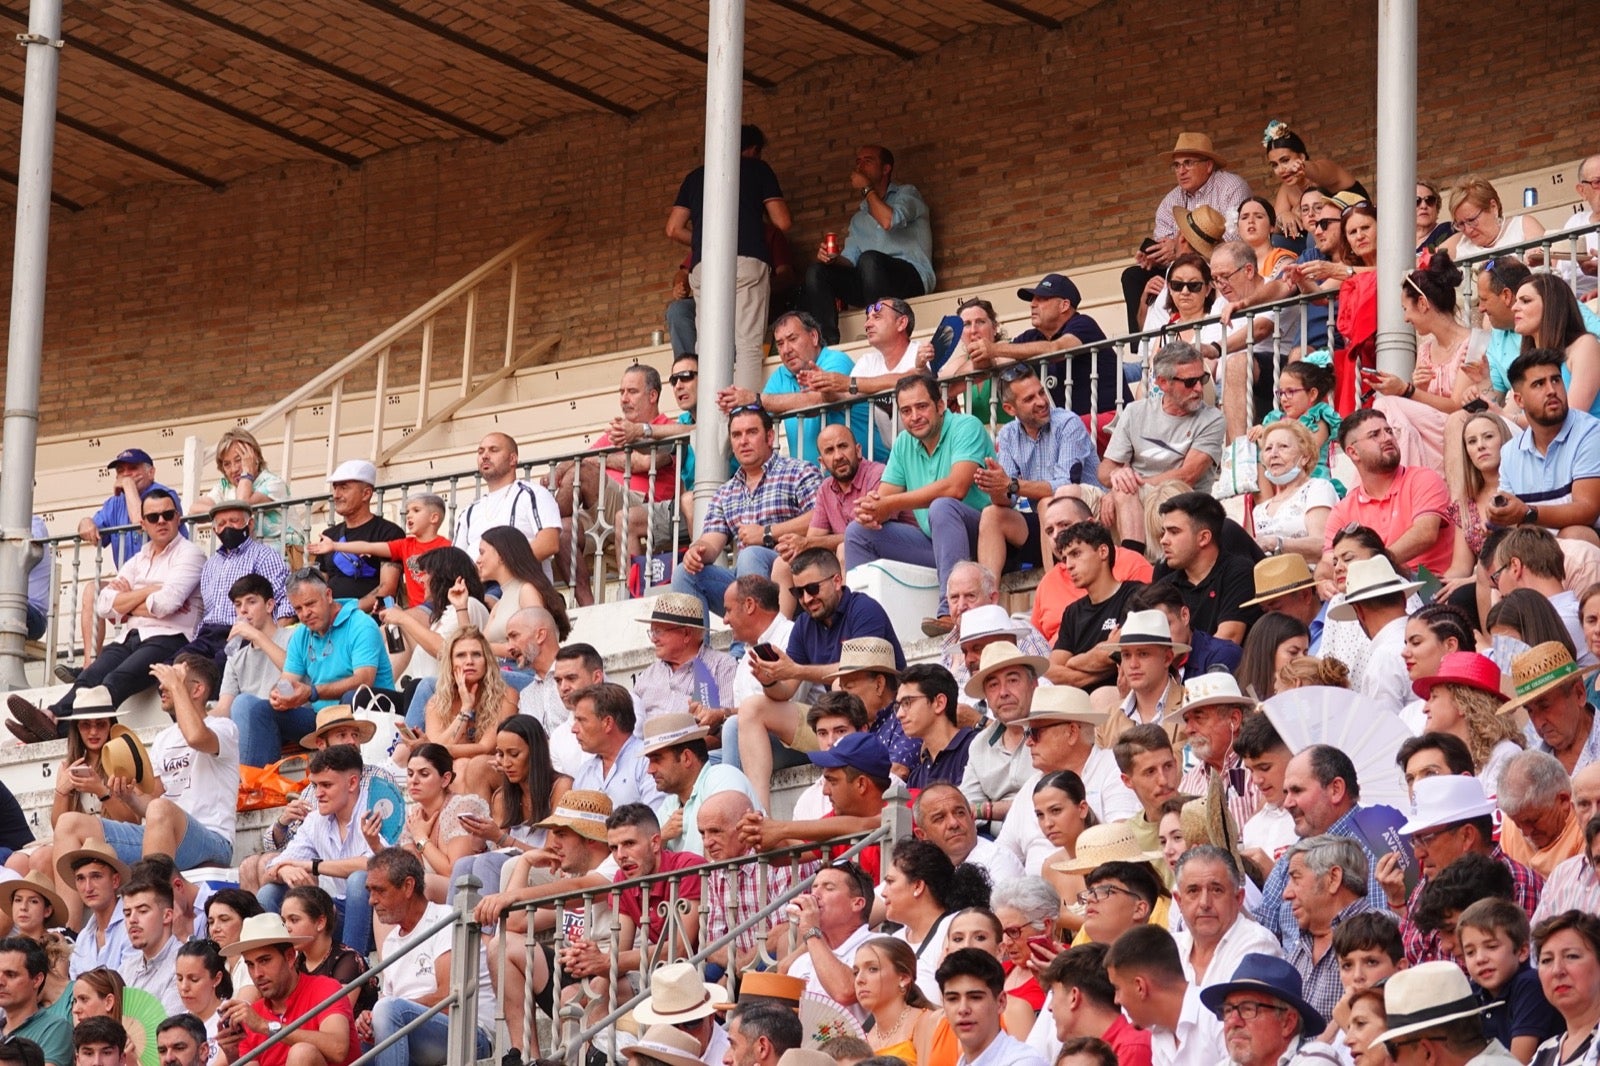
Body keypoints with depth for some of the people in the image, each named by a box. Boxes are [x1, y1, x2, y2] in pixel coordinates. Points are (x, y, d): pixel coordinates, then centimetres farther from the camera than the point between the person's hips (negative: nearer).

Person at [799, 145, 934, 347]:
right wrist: (834, 259, -6)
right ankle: (828, 344, -29)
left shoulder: (906, 194, 11)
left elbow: (889, 221, -13)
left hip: (911, 277, -6)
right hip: (870, 283, 6)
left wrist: (867, 189, 0)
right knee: (815, 271, -15)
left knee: (869, 259, -36)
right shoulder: (859, 217, 29)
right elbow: (850, 260, 17)